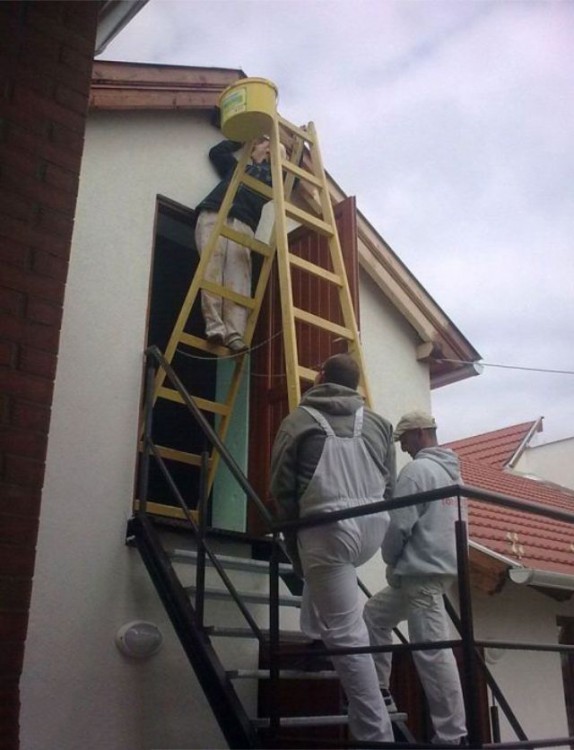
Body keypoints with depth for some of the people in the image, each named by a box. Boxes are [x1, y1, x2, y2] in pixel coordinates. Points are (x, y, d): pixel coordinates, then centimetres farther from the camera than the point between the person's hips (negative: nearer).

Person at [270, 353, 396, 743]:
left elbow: (282, 486, 4)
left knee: (347, 634, -1)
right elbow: (390, 485, 16)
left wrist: (292, 530, 17)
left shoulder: (299, 421, 4)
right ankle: (315, 634, 38)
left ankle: (377, 733, 0)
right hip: (374, 529, 6)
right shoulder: (378, 423, 14)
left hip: (328, 530, -5)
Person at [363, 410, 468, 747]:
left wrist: (390, 559, 3)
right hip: (443, 567, 10)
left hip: (422, 572, -10)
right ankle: (380, 691, 22)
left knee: (433, 651, -6)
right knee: (375, 614, 19)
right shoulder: (454, 473, 17)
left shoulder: (417, 470, -12)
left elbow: (400, 525, -18)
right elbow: (459, 523, 21)